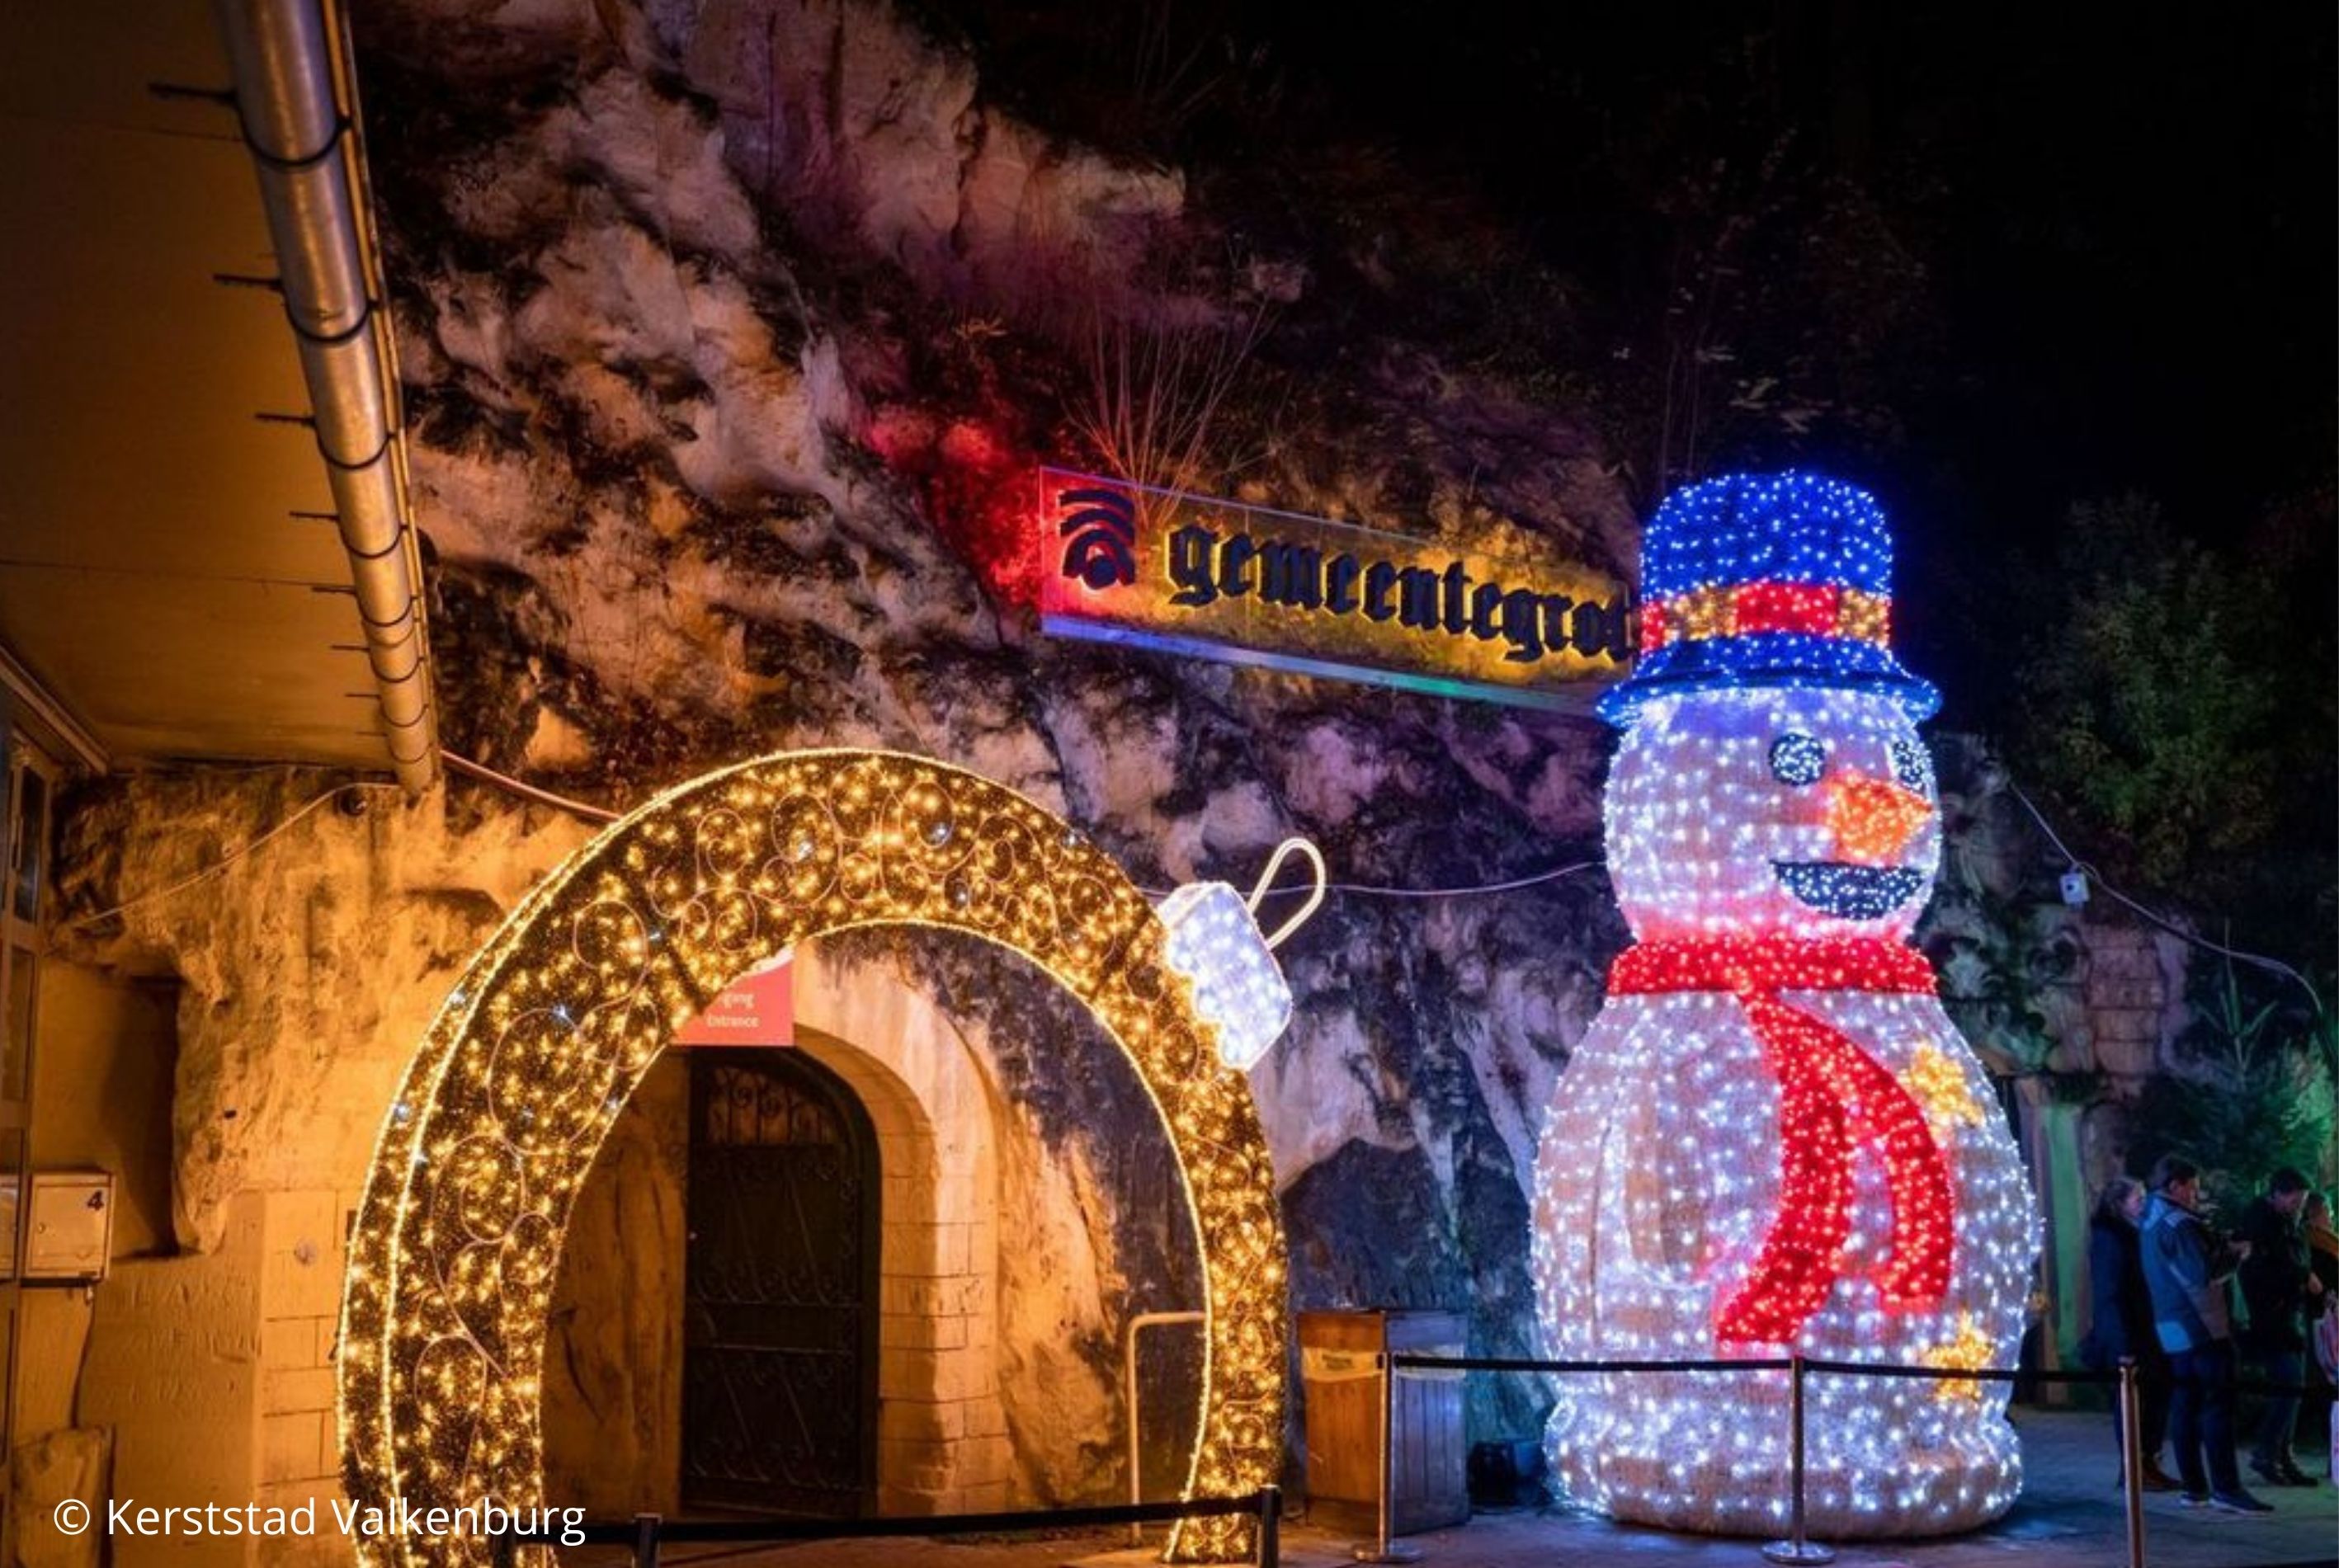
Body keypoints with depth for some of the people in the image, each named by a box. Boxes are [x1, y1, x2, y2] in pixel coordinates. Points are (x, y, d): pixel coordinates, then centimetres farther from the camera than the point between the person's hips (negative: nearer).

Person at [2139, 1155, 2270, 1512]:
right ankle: (2226, 1489, -11)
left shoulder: (2151, 1221, 16)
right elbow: (2203, 1275, -22)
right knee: (2218, 1406, -9)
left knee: (2185, 1407, 9)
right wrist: (2237, 1255, -7)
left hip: (2171, 1327, 10)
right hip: (2201, 1326, -9)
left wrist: (2224, 1249, 9)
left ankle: (2194, 1487, 11)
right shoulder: (2178, 1224, -16)